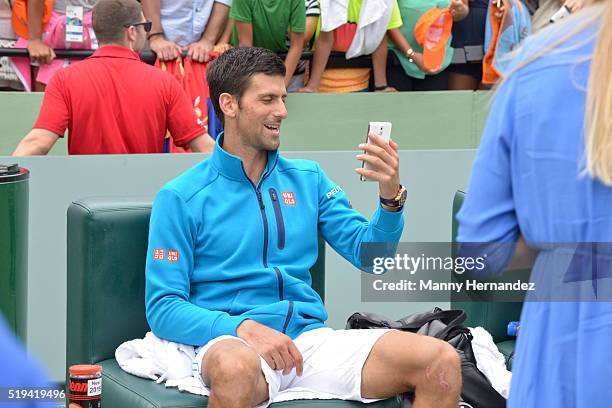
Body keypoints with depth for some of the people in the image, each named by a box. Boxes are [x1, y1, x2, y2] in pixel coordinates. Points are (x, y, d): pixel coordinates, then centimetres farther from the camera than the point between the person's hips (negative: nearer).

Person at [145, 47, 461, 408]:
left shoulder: (308, 179, 15)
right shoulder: (180, 198, 1)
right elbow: (163, 307, -4)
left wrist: (391, 195, -11)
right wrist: (244, 327, -20)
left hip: (311, 337, 4)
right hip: (230, 342, -3)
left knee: (442, 362, -18)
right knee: (235, 368, -42)